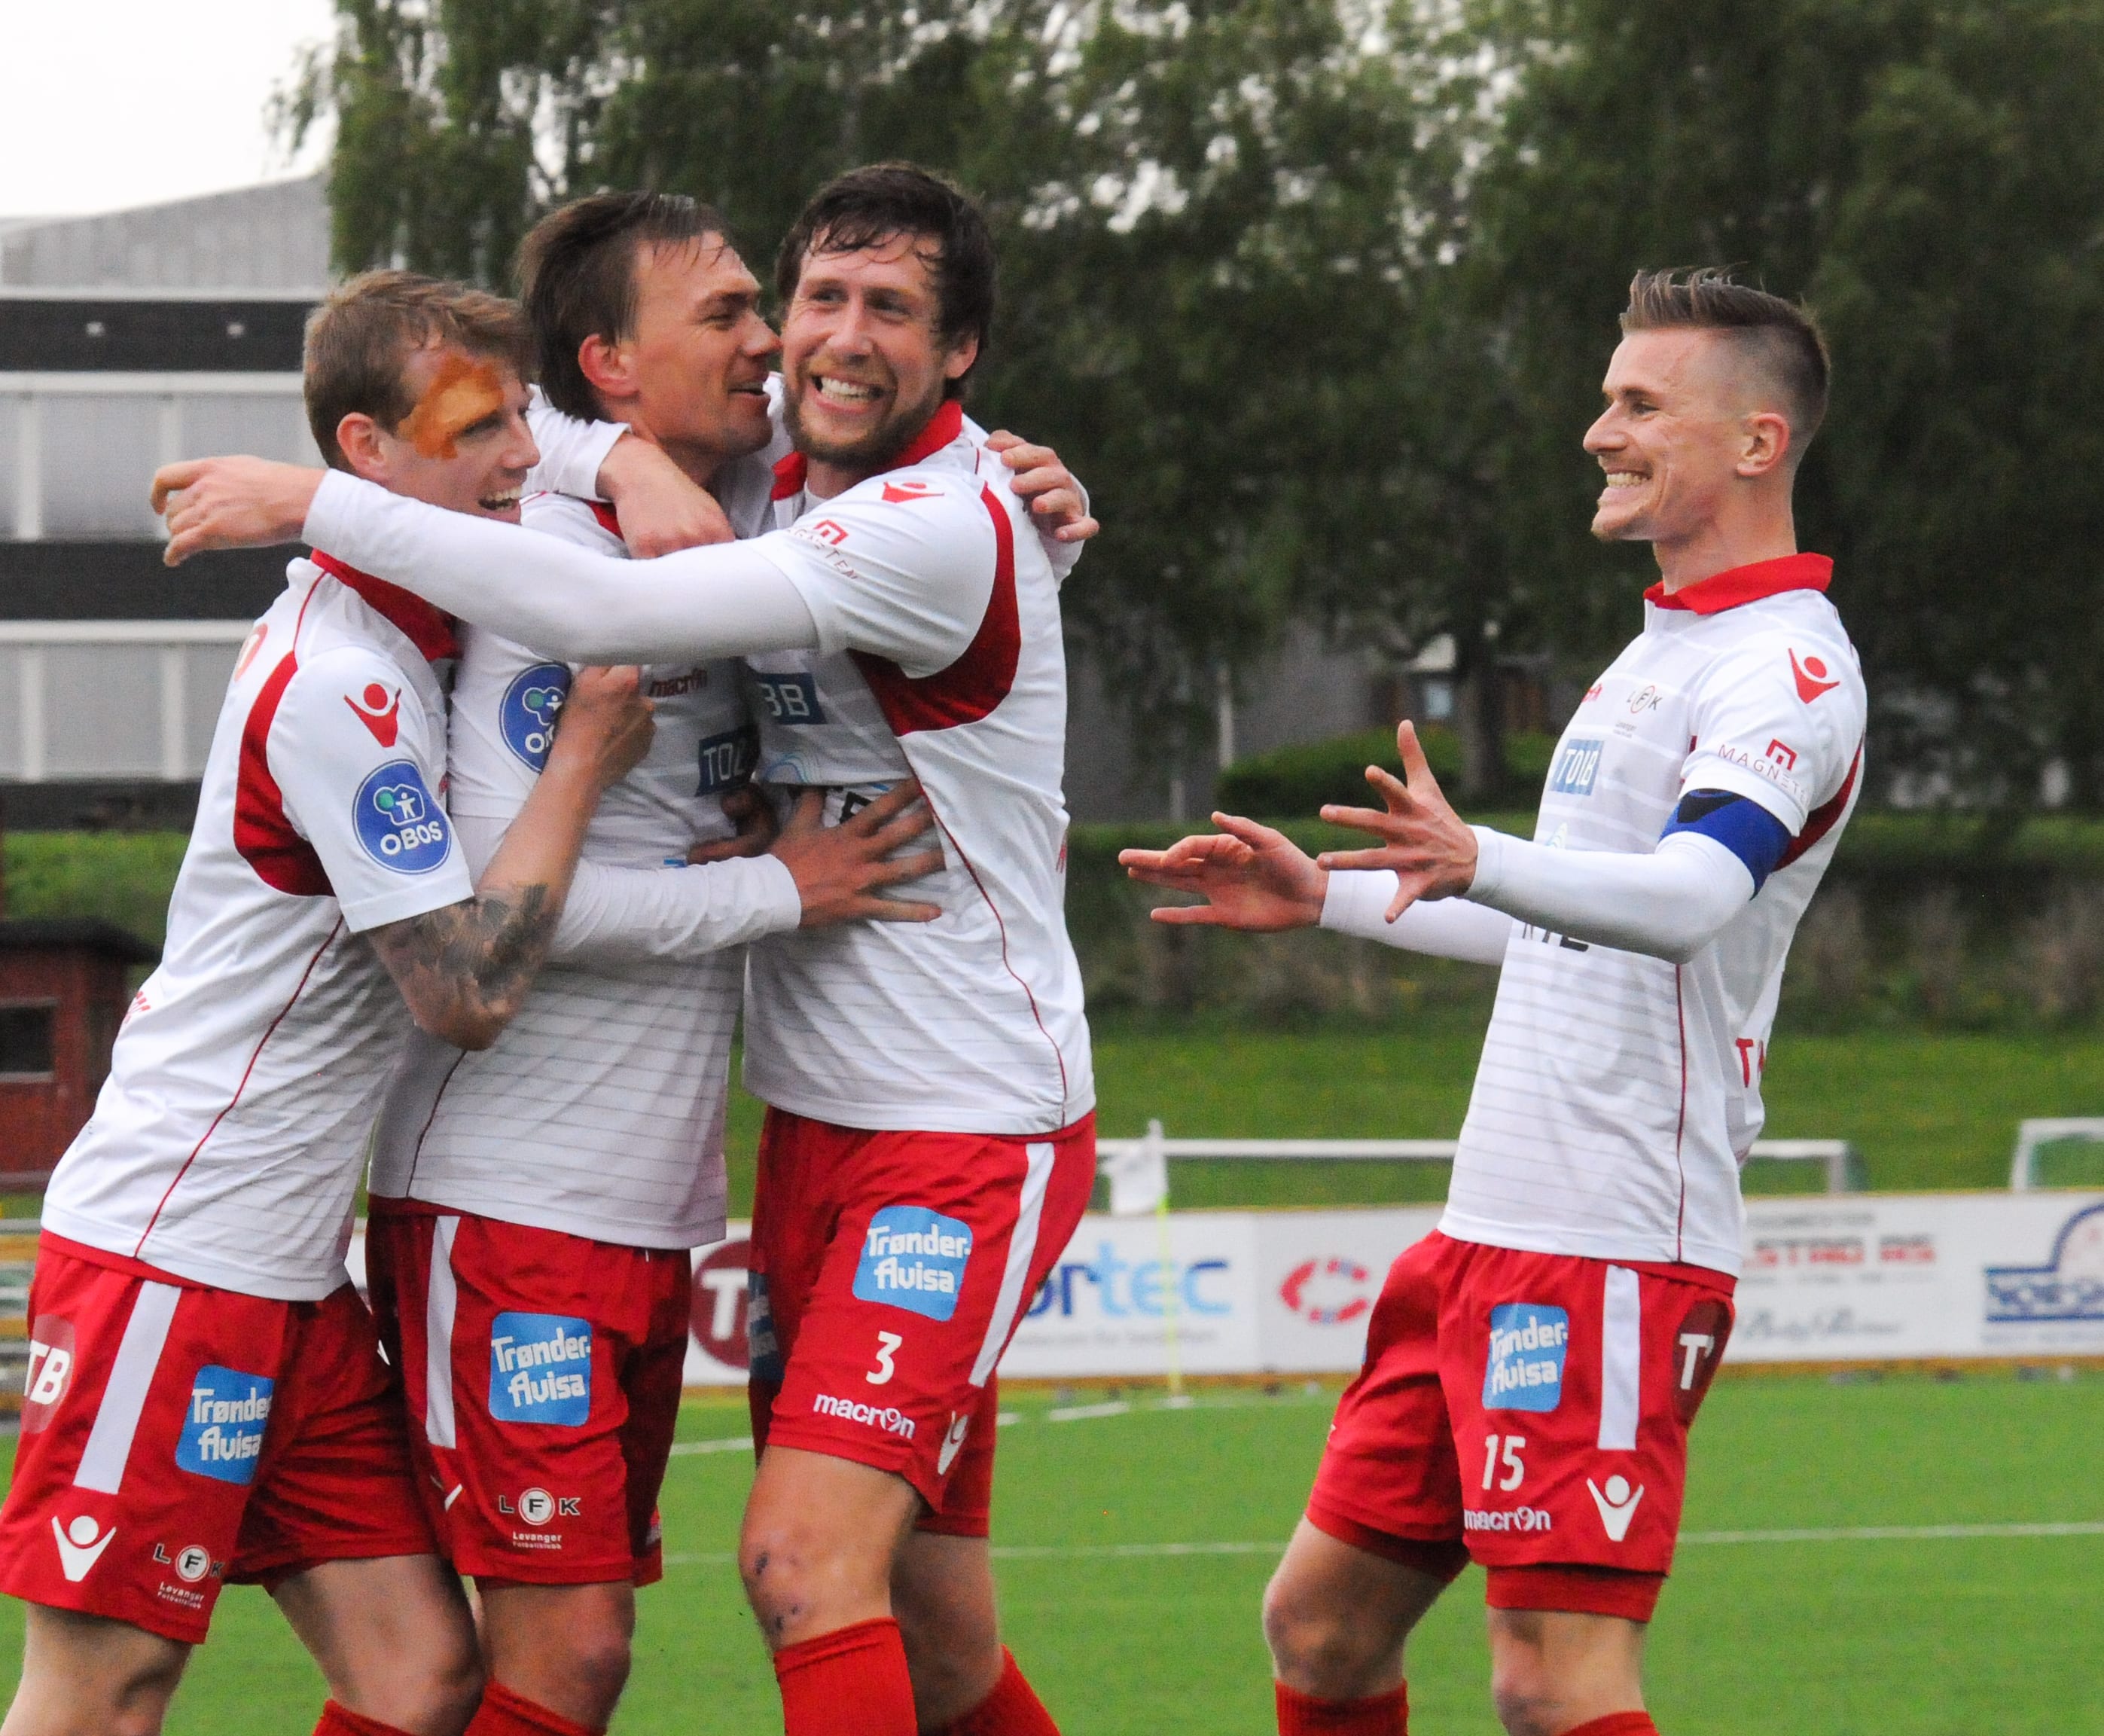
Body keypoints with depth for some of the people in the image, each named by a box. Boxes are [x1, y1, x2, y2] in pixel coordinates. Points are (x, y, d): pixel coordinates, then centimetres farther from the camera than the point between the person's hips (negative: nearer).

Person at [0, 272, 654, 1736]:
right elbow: (470, 993, -18)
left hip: (292, 1281, 9)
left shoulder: (394, 629, 10)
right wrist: (586, 759, -11)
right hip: (170, 1262, -9)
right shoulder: (339, 691, -17)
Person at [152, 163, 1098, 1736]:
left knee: (808, 1557, -20)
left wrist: (313, 504, -22)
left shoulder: (940, 532, -20)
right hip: (817, 1125, 9)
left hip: (973, 1134, -9)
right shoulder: (795, 474, 7)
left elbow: (602, 614, -27)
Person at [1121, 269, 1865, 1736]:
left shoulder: (1788, 667, -11)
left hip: (1613, 1255, -10)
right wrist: (1324, 897, 36)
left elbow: (1690, 896, -30)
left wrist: (1479, 864, -47)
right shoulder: (1664, 651, 20)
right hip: (1498, 1232, 10)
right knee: (1324, 1616, 11)